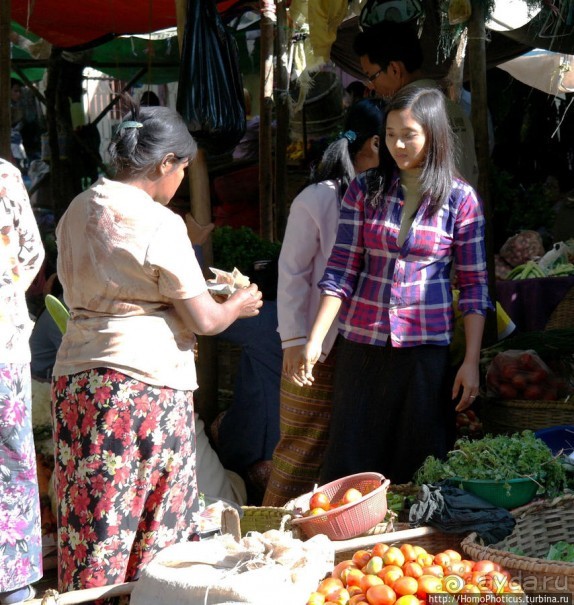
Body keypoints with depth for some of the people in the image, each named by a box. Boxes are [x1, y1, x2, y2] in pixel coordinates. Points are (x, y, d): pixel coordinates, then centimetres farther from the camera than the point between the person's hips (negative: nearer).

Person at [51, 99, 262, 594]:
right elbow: (204, 320, -10)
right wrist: (239, 305, 12)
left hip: (76, 373, 6)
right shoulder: (159, 224, -11)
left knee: (88, 511, 9)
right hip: (148, 375, -6)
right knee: (154, 516, 6)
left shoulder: (79, 210, 8)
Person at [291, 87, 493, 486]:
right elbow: (341, 270, 1)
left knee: (418, 464, 4)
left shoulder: (460, 199, -1)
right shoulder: (364, 191, 3)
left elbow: (474, 285, -1)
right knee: (351, 465, 5)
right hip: (362, 344, 2)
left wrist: (471, 362, -6)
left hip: (426, 346, -2)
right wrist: (315, 340, -8)